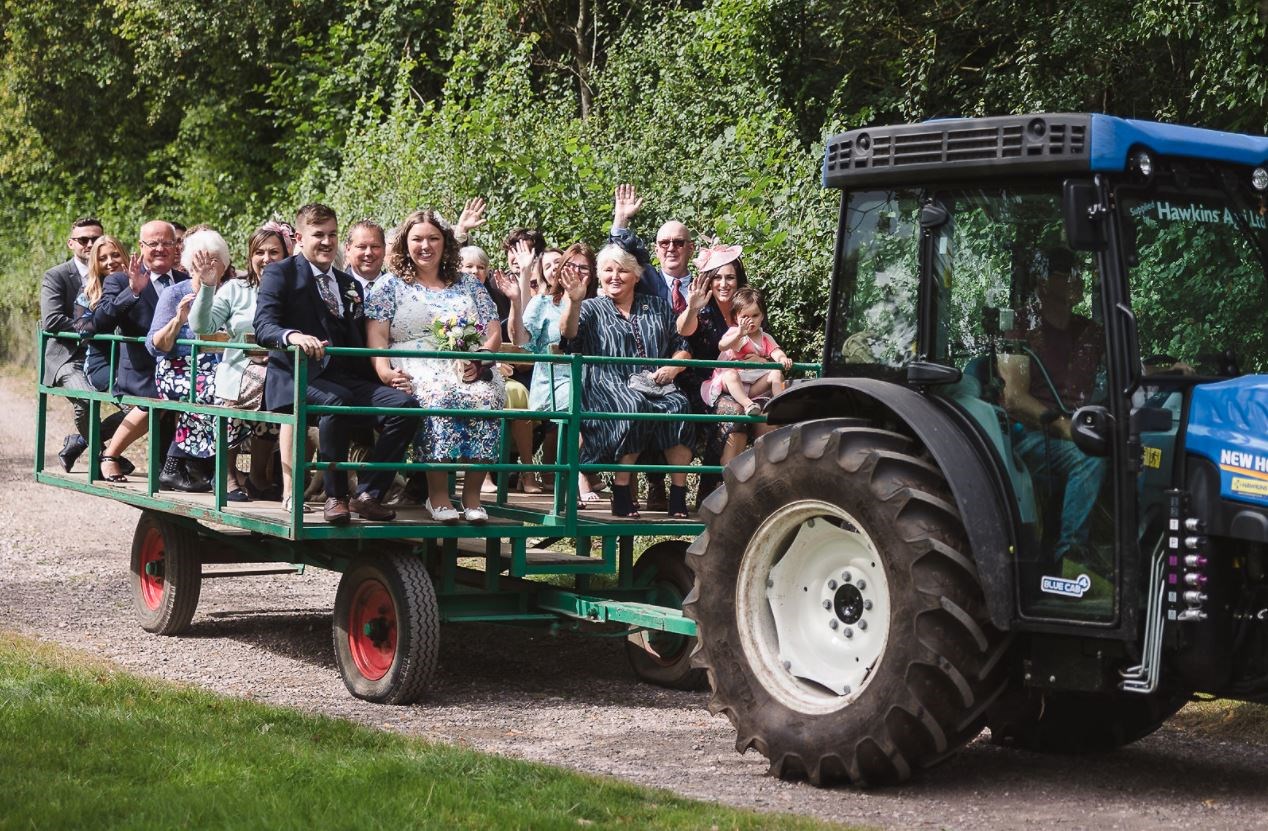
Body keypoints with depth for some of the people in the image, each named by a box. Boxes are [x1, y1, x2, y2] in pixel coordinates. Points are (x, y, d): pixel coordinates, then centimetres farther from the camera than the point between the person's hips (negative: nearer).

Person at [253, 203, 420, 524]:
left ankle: (368, 494, -17)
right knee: (336, 401, -39)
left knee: (404, 404, -20)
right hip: (296, 375, -6)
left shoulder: (350, 285, 25)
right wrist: (292, 336, -33)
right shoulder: (280, 273, 6)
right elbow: (263, 326, -10)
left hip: (345, 376, 6)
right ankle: (335, 496, -26)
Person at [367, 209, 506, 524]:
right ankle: (438, 494, -32)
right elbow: (376, 337, 3)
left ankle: (472, 493, -27)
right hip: (417, 371, -2)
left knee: (486, 397, -33)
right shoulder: (391, 286, 15)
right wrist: (385, 371, -17)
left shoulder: (468, 285, 21)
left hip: (468, 371, 2)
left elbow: (494, 334, 14)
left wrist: (479, 360, -8)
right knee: (440, 396, -37)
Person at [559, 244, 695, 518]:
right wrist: (574, 301, -22)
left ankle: (678, 495, -30)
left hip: (655, 386, 3)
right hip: (608, 386, -3)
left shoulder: (657, 307, 26)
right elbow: (569, 334, -4)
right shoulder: (592, 309, 17)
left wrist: (673, 367, 1)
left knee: (678, 405, -31)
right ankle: (621, 493, -31)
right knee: (634, 406, -37)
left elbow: (682, 347, 23)